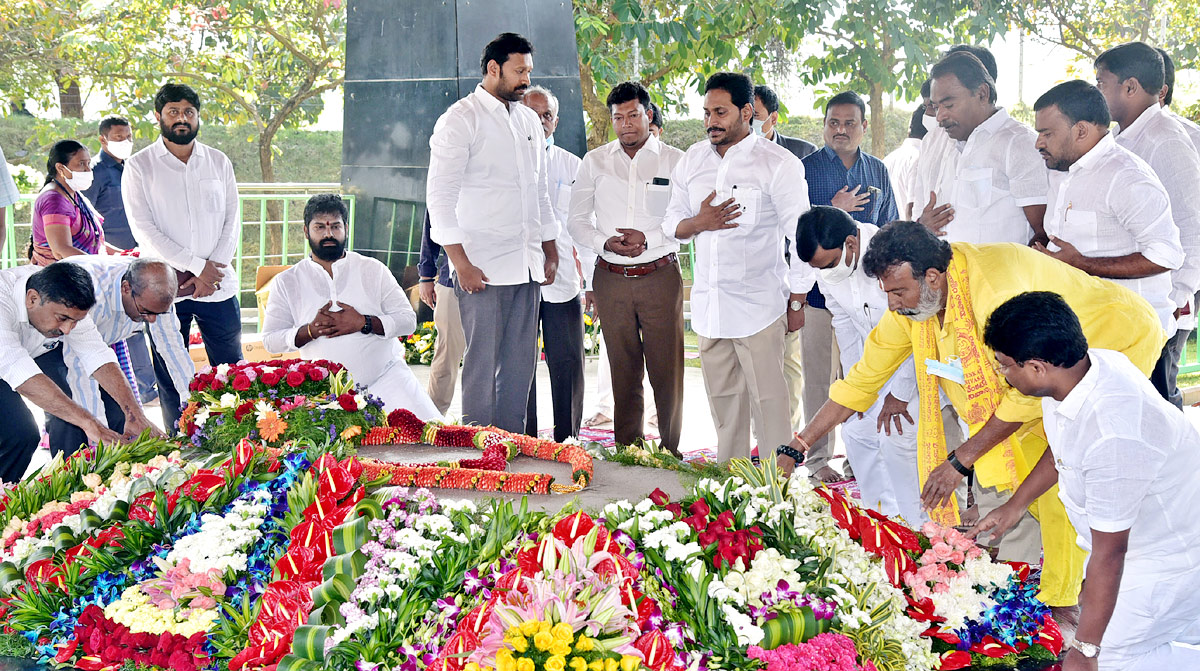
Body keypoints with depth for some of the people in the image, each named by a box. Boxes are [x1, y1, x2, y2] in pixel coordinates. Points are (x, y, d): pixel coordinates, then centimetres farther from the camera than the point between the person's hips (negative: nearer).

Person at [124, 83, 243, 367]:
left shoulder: (219, 162, 11)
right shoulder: (139, 167, 1)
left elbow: (232, 223, 7)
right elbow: (144, 230, -7)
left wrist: (211, 272, -8)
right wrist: (197, 266, -13)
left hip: (219, 287, 2)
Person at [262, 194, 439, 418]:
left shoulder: (373, 269, 9)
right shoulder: (287, 282, 9)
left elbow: (408, 320, 3)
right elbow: (270, 340, 4)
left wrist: (363, 323, -13)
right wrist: (311, 330, -13)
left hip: (387, 375, 0)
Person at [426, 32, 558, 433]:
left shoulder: (529, 121, 16)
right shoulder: (460, 120, -4)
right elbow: (439, 196, -9)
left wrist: (550, 252, 17)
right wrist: (462, 264, -15)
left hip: (527, 265, 6)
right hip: (482, 265, -6)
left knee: (520, 364, 6)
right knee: (482, 363, -5)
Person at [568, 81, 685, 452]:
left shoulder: (675, 161, 3)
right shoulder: (595, 161, 11)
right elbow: (576, 220, 12)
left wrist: (649, 239, -14)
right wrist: (604, 242, -7)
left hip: (660, 275, -2)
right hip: (611, 278, 2)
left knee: (666, 367, -3)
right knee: (623, 369, 7)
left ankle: (670, 450, 7)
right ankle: (627, 449, 15)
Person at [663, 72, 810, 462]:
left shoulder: (778, 163, -6)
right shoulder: (692, 160, 10)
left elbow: (802, 236, -5)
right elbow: (671, 224, 15)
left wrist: (796, 301, -6)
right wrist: (698, 223, -8)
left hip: (758, 306, -5)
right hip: (709, 306, 5)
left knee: (768, 401, -6)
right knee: (723, 400, 11)